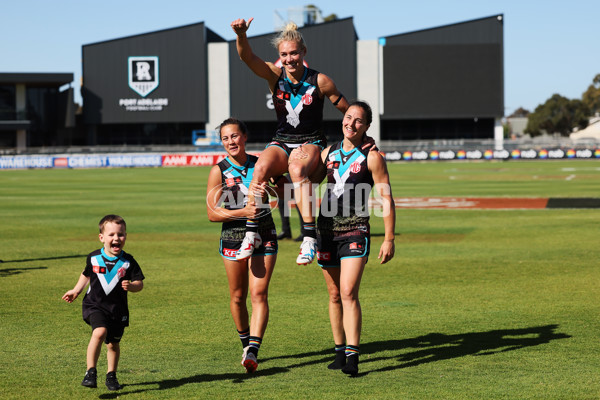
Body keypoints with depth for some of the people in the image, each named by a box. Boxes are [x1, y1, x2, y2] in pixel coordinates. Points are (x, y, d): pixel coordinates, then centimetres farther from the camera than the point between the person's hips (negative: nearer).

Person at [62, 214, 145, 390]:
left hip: (118, 308, 1)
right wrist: (76, 290, 8)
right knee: (99, 332, -26)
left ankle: (111, 375, 33)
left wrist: (131, 286, -24)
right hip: (95, 304, -1)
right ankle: (91, 372, -19)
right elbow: (86, 275, 17)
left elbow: (139, 283, -3)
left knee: (113, 343, 12)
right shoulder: (93, 258, -2)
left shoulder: (128, 262, -6)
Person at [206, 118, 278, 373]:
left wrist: (267, 191, -18)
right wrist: (243, 212, -19)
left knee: (259, 294, -11)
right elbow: (212, 213, -6)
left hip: (264, 236, 0)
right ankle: (245, 343, 31)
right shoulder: (219, 171, -4)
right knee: (237, 297, 9)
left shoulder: (260, 164, 1)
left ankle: (253, 351, -17)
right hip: (233, 237, 0)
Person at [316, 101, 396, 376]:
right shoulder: (328, 153, 10)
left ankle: (353, 356, -19)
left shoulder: (371, 158, -3)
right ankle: (340, 351, 20)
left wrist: (389, 239, -9)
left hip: (355, 232, -5)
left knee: (349, 293, -16)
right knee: (334, 295, 10)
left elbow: (386, 199, -4)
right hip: (327, 231, 5)